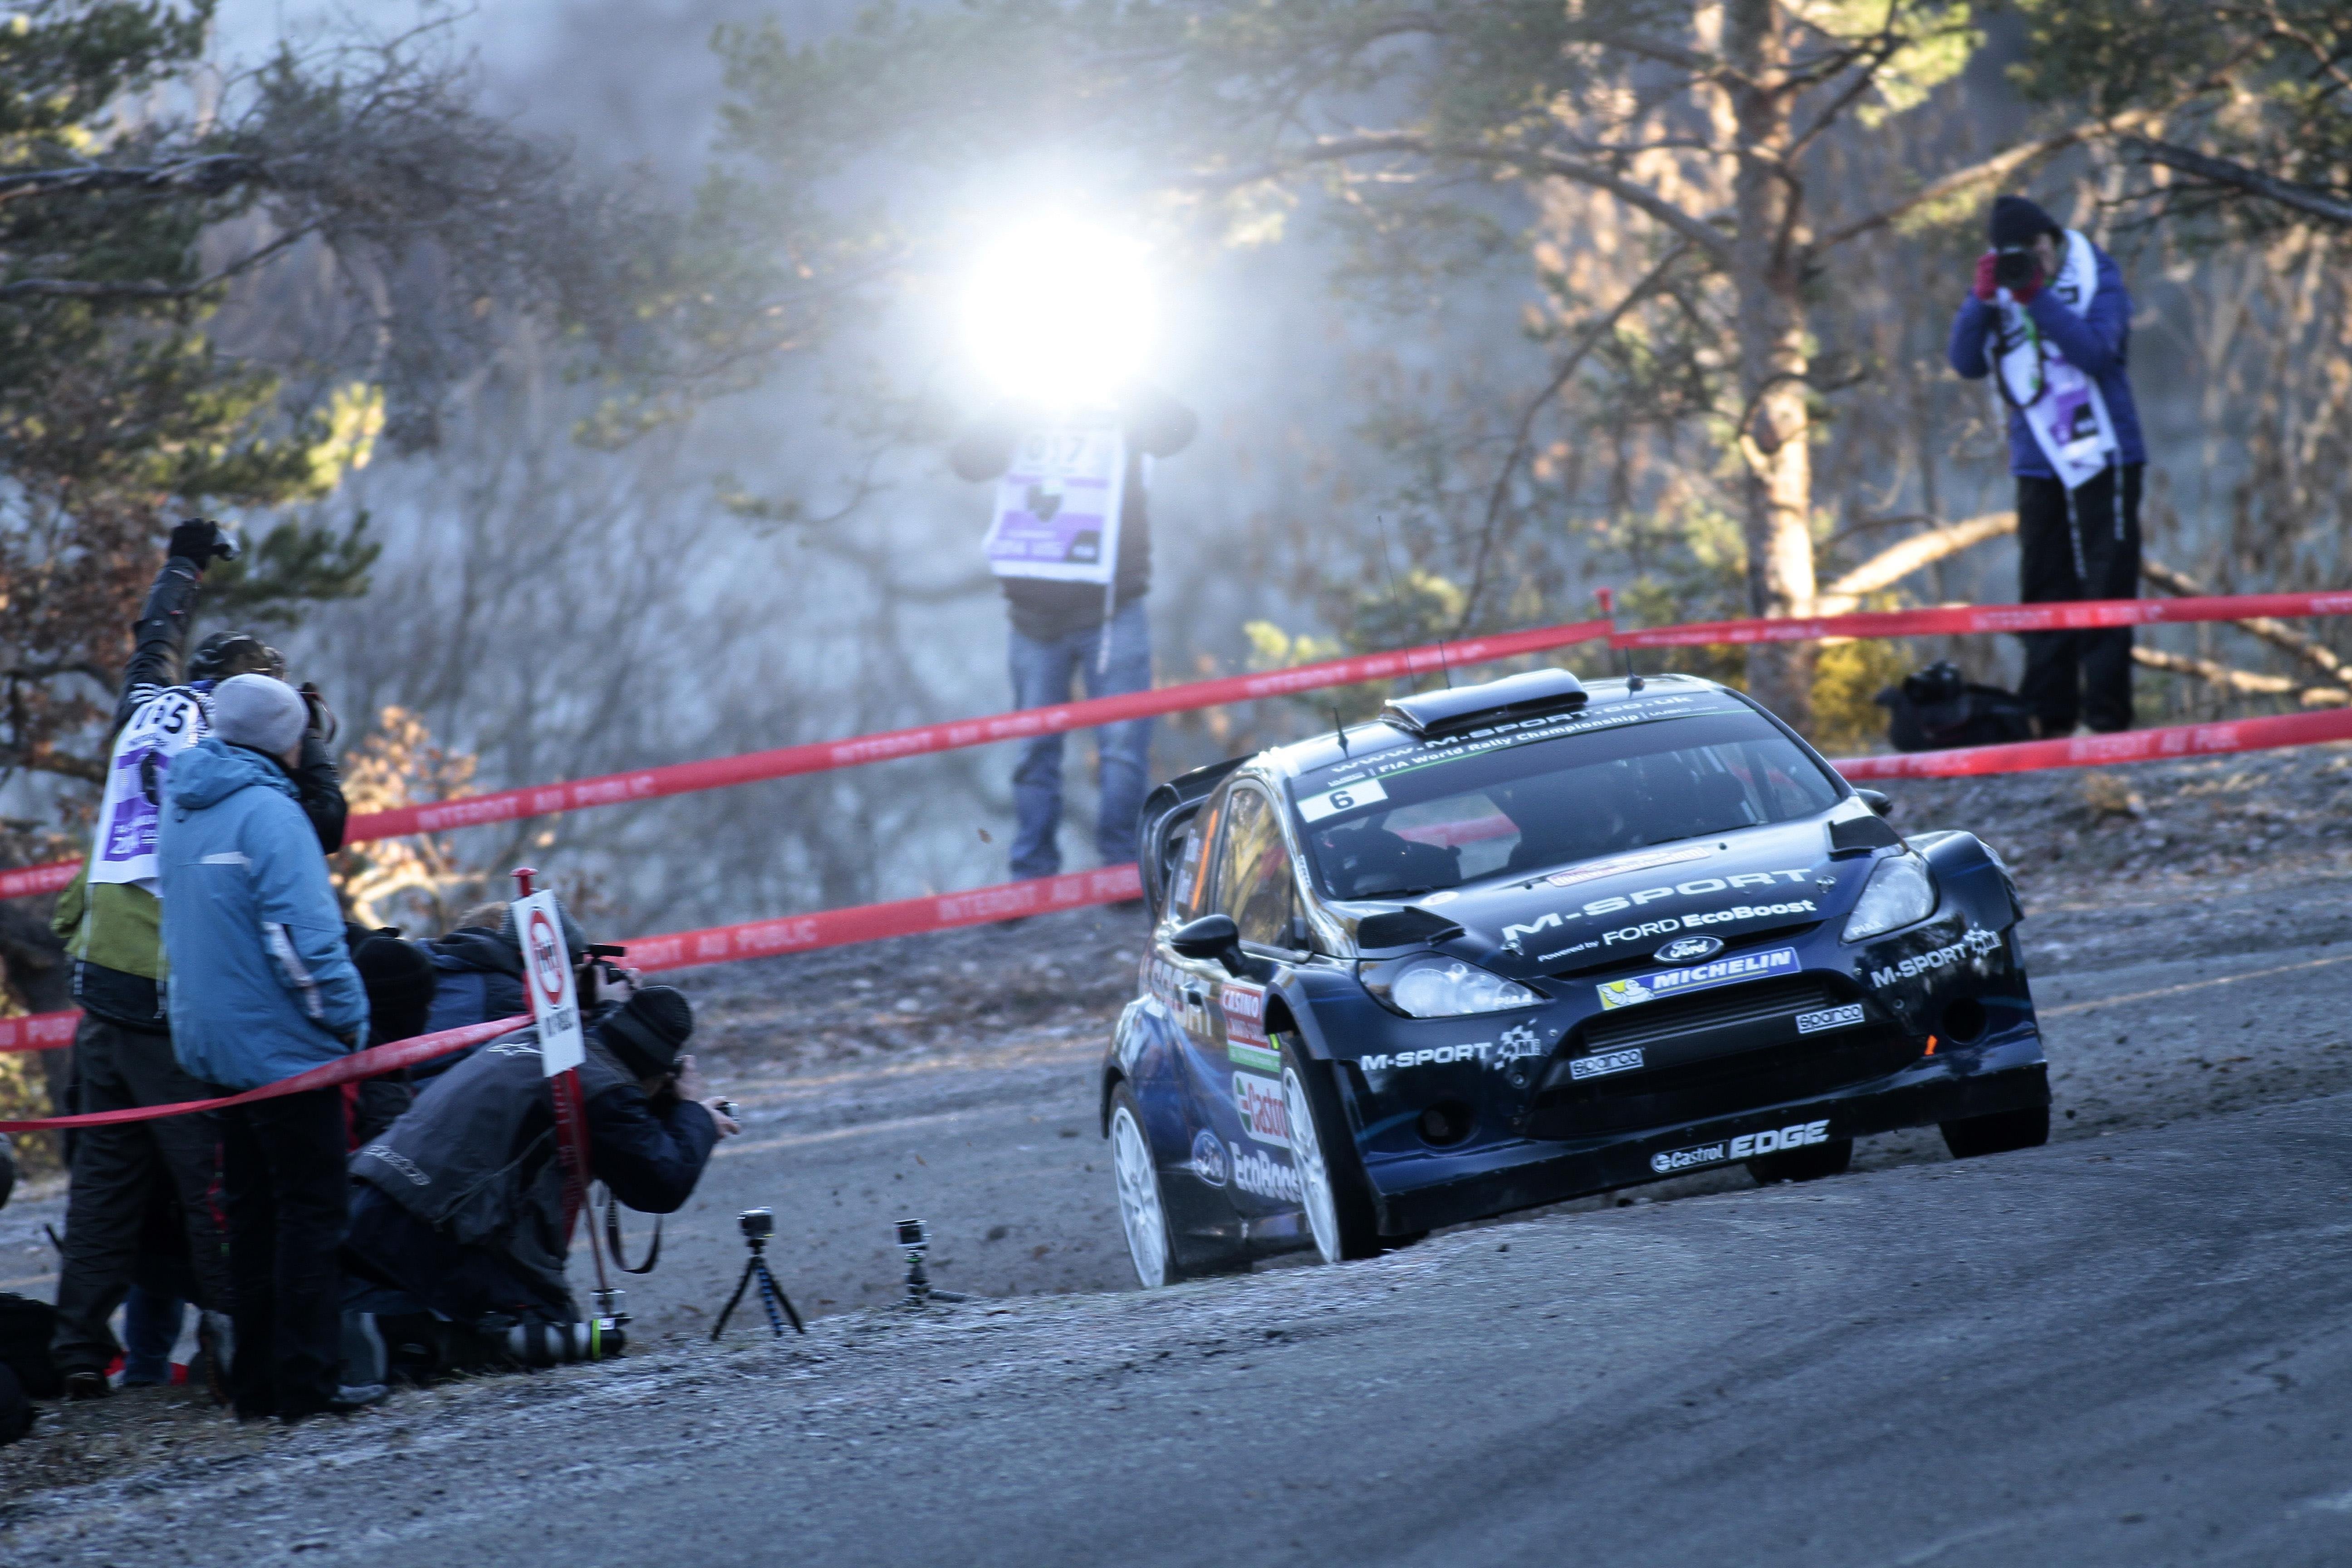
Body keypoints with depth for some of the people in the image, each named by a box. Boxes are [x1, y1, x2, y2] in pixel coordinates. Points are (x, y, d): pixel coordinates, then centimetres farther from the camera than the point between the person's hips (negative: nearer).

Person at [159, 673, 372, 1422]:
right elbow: (304, 935, -20)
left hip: (214, 1044, 8)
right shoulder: (268, 813, -16)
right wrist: (349, 1019, -12)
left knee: (251, 1214, 13)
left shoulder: (179, 811, 11)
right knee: (309, 1214, -3)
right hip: (284, 1046, -8)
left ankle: (255, 1380, 14)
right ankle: (306, 1381, -5)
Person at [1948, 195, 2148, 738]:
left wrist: (2037, 297, -26)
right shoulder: (1997, 291, 7)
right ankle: (2049, 719, 9)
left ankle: (2107, 718, -6)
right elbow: (1967, 363, -4)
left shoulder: (2097, 280, -4)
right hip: (2038, 463, 4)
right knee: (2043, 590, 5)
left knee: (2105, 587, -6)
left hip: (2101, 456, -4)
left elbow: (2096, 352, -21)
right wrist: (1983, 300, -17)